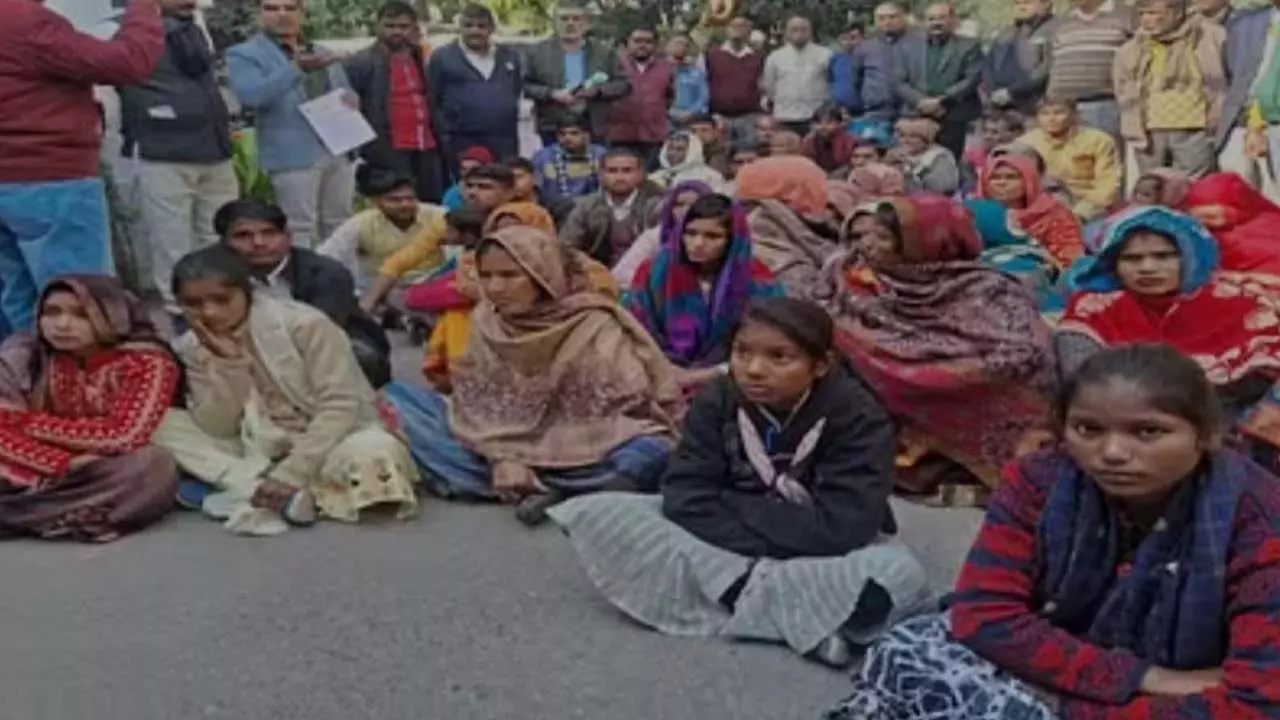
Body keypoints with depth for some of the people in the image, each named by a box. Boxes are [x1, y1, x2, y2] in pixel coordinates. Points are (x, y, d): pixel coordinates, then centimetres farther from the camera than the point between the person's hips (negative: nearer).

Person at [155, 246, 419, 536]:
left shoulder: (304, 324, -16)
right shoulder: (191, 349, -2)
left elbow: (340, 405, -21)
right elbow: (216, 431, -10)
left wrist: (291, 473, -29)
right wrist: (226, 363, -24)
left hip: (327, 439, -4)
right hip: (255, 452, 4)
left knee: (377, 452, -37)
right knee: (165, 424, -16)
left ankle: (237, 489, -26)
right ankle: (272, 492, -29)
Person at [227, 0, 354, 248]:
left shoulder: (323, 53, 20)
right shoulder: (244, 54, 0)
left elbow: (348, 94, 27)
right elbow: (252, 96, -18)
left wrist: (347, 102, 1)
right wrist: (297, 68, -30)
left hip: (338, 152, 6)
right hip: (293, 156, -6)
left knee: (340, 226, 13)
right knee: (300, 229, -6)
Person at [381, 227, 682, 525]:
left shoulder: (596, 327, -13)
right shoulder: (487, 323, -2)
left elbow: (632, 406, -17)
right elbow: (476, 404, -3)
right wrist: (502, 458, -22)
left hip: (579, 459, -4)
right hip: (504, 451, 5)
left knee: (649, 455, -36)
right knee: (398, 397, -10)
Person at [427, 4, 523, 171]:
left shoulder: (510, 56, 14)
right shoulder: (442, 58, 2)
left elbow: (518, 91, 21)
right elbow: (432, 102, 0)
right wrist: (444, 136, -6)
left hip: (505, 143, 4)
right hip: (462, 144, -4)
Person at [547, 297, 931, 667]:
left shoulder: (856, 415, -16)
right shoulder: (717, 400, -9)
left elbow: (841, 530, -24)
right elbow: (686, 502, -17)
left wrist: (731, 509, -19)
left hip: (816, 560, -3)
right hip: (721, 550, 4)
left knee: (901, 573, -35)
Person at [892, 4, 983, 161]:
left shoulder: (969, 46, 7)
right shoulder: (907, 45, 15)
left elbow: (972, 80, -3)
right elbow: (899, 82, 7)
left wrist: (942, 101, -13)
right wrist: (921, 102, -9)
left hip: (954, 119, -2)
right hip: (915, 116, 2)